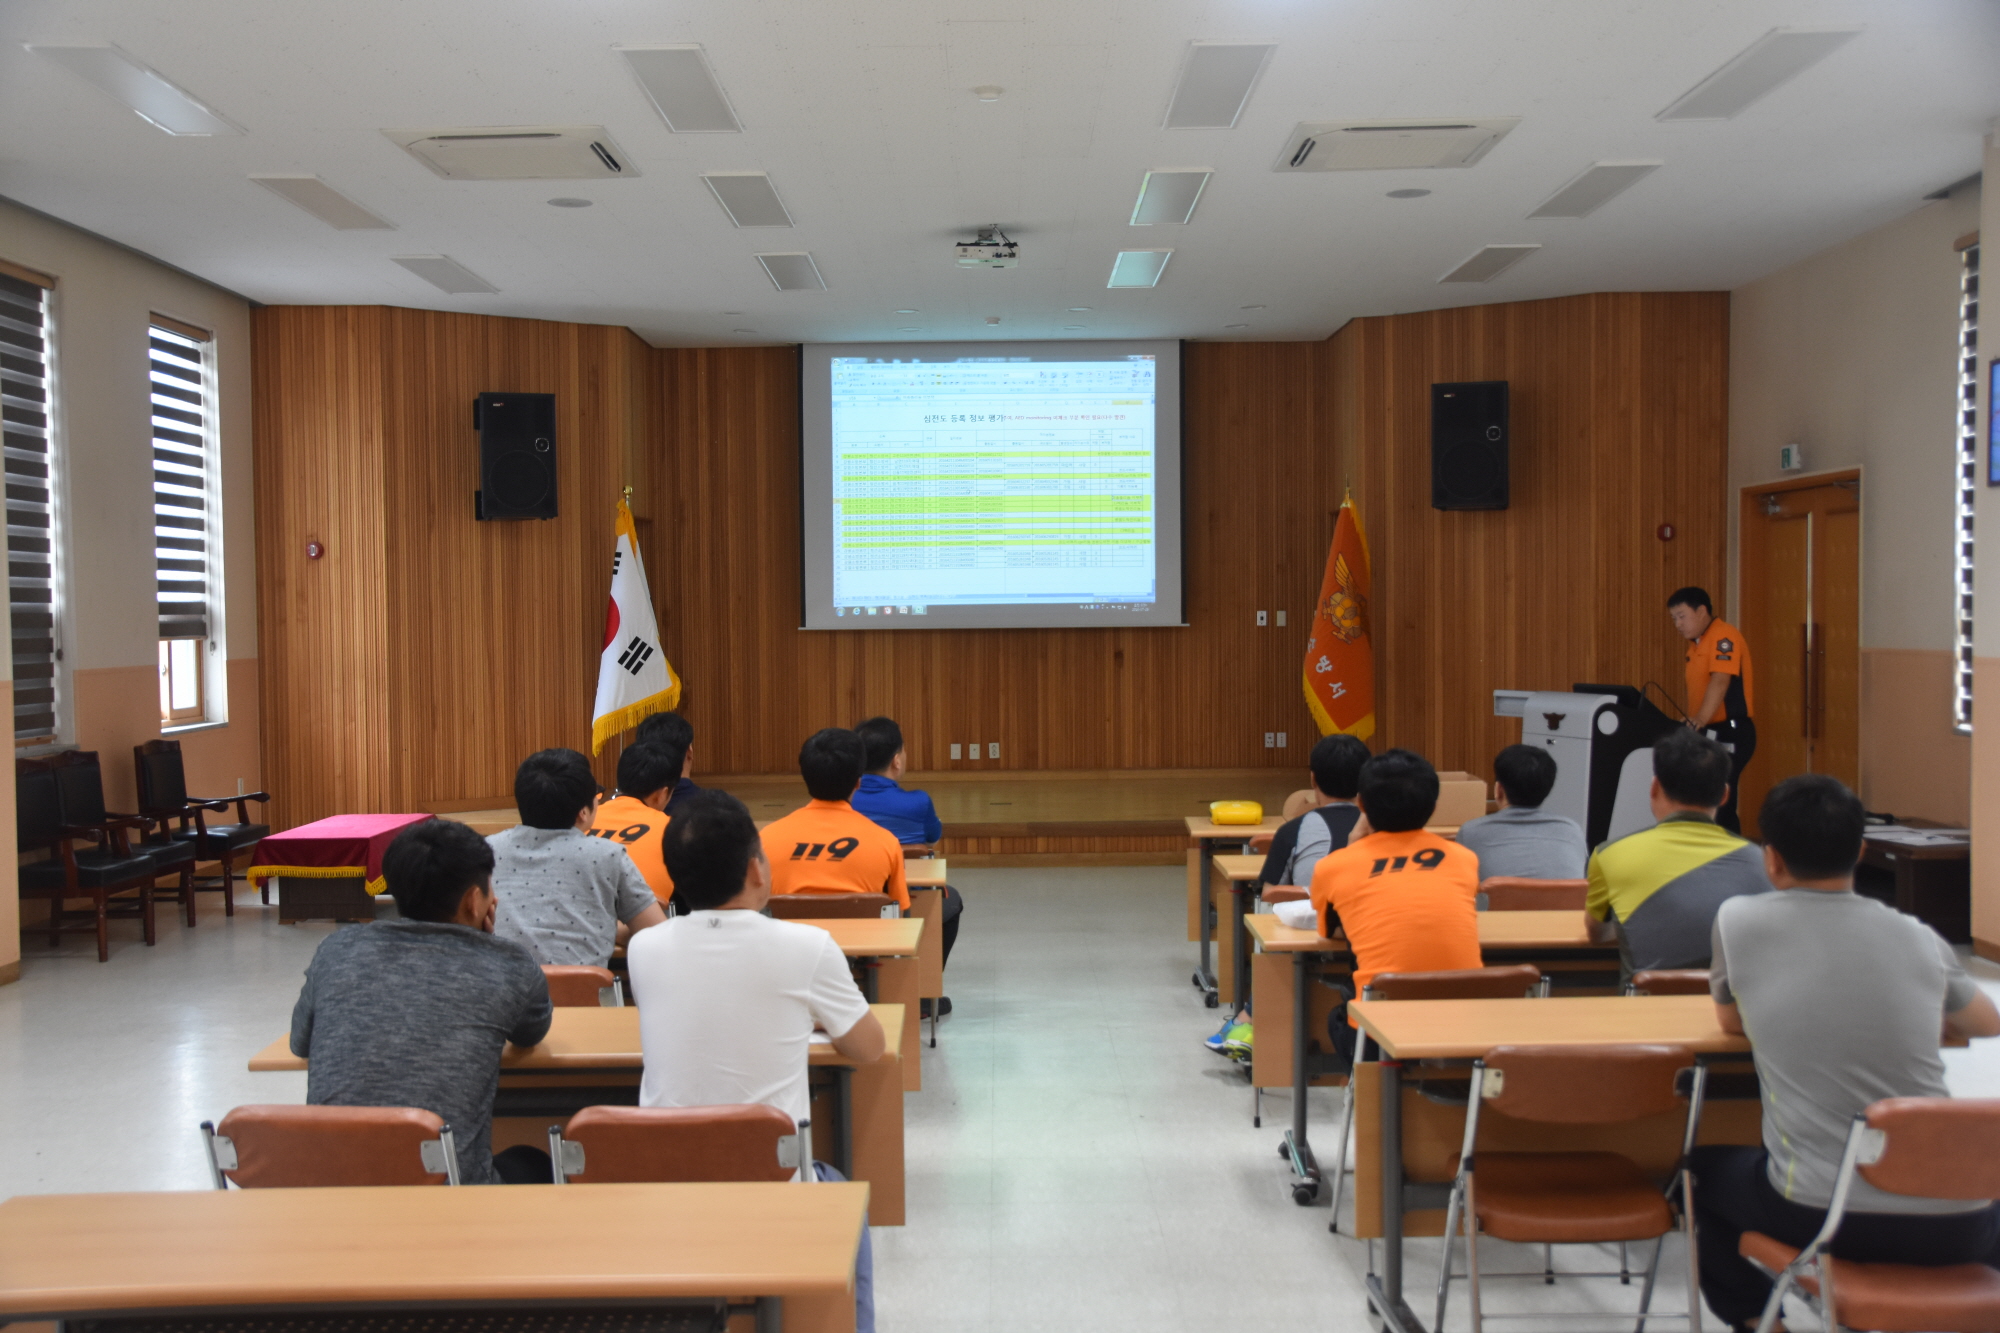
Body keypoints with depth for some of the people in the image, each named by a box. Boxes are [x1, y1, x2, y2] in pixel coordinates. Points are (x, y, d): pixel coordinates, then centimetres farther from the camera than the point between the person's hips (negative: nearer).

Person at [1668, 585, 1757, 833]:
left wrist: (1697, 722, -33)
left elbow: (1720, 682, -25)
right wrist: (1691, 724, 10)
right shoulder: (1697, 643, 16)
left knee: (1717, 805, -11)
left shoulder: (1723, 636, -13)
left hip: (1728, 732, -9)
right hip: (1710, 732, 10)